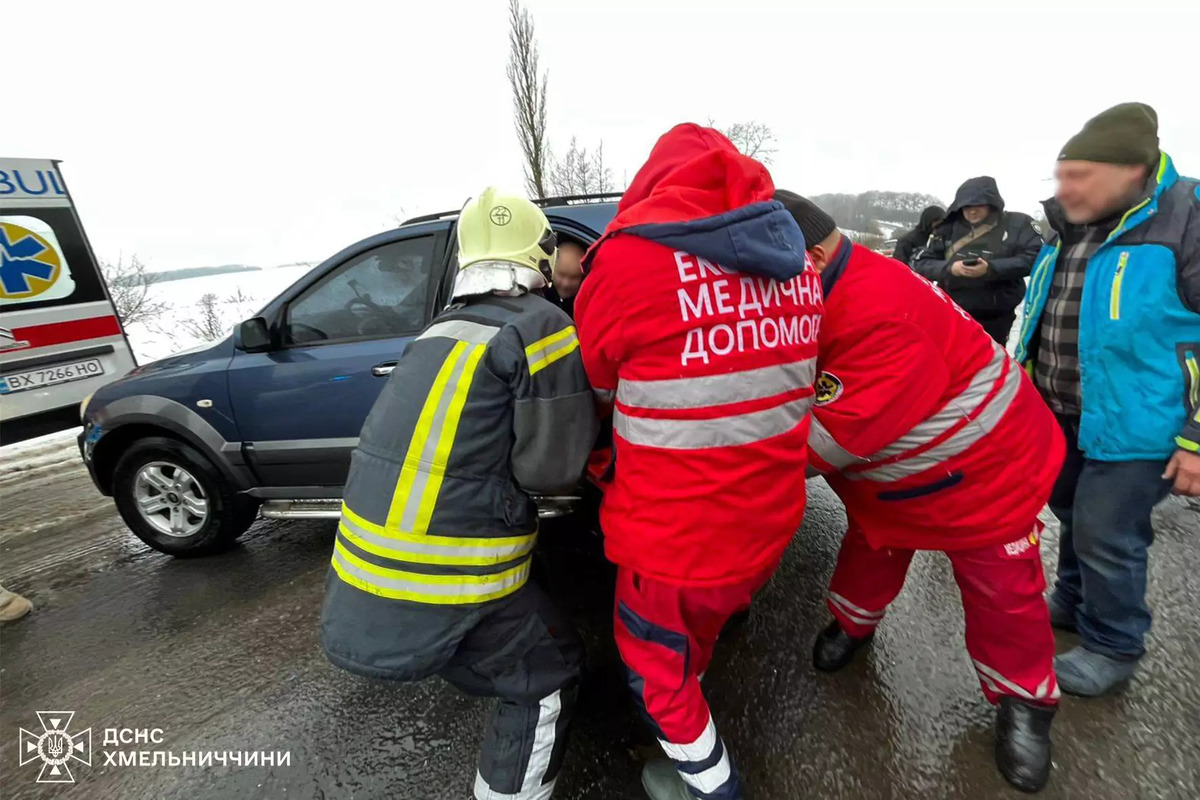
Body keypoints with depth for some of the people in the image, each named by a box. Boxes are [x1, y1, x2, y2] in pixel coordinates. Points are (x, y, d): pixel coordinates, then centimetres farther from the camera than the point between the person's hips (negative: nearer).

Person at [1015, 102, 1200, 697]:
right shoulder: (1070, 230, 7)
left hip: (1131, 426, -7)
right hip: (1061, 420, 7)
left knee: (1106, 538, 2)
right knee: (1074, 520, 21)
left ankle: (1113, 647, 25)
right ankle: (1073, 604, 43)